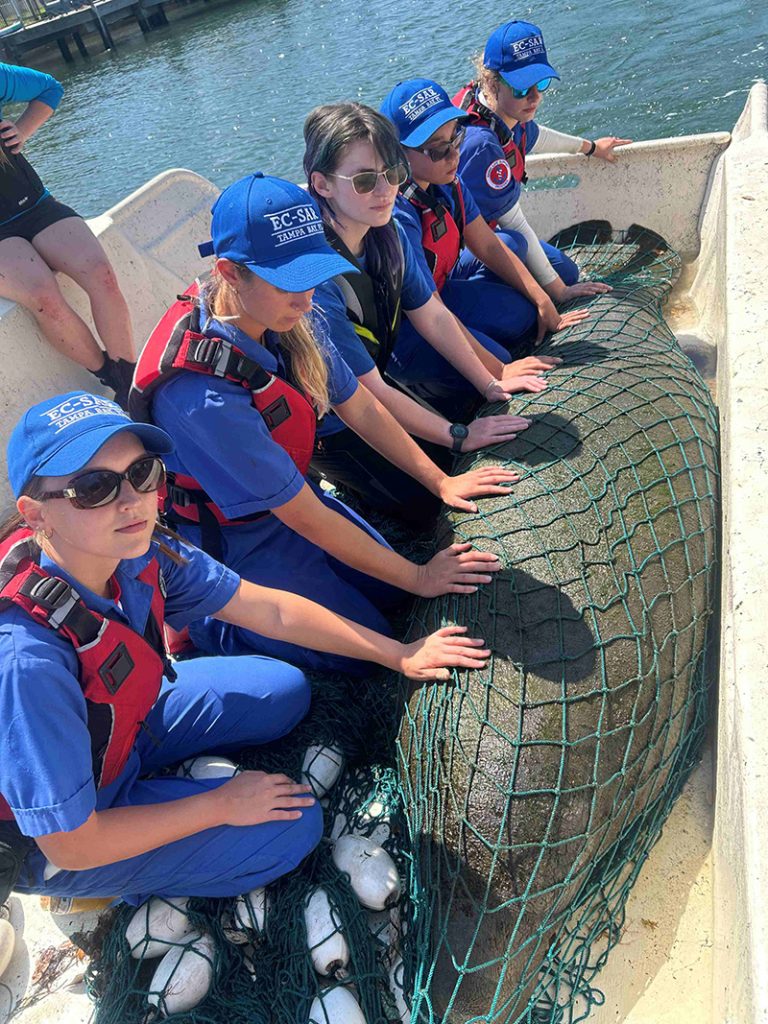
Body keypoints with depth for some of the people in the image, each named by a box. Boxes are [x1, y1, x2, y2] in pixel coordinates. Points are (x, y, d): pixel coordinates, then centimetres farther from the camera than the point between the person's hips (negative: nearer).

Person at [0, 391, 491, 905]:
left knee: (285, 689, 8)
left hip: (124, 726, 6)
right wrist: (220, 806, -18)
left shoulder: (137, 551, -22)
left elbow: (269, 609, -9)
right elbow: (73, 845, -28)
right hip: (50, 844, -6)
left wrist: (398, 655, -4)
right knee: (295, 825, -12)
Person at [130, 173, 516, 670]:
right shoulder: (205, 399, -37)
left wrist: (441, 482, 2)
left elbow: (361, 408, -1)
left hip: (284, 495, 7)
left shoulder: (284, 320, -15)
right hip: (230, 542, -7)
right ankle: (199, 625, 7)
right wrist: (418, 577, -19)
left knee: (391, 592, 10)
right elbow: (306, 517, -28)